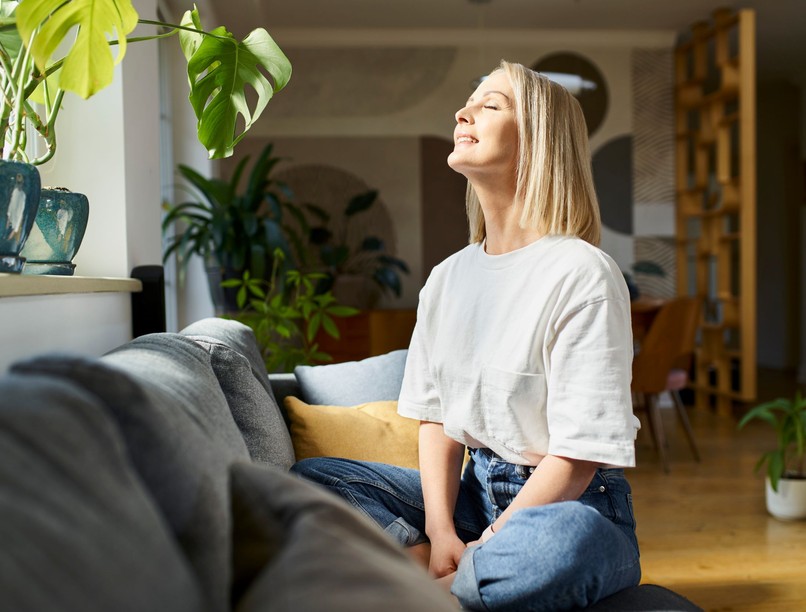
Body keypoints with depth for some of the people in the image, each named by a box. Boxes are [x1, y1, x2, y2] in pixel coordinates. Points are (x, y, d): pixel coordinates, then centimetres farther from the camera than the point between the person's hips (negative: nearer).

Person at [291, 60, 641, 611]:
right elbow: (436, 418, 4)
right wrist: (441, 533, -12)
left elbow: (578, 454, -16)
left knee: (562, 539, -41)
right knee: (309, 478, -7)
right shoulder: (446, 280, 8)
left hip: (570, 504, -6)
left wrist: (484, 545, -18)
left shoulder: (582, 273, -14)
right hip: (473, 489, 6)